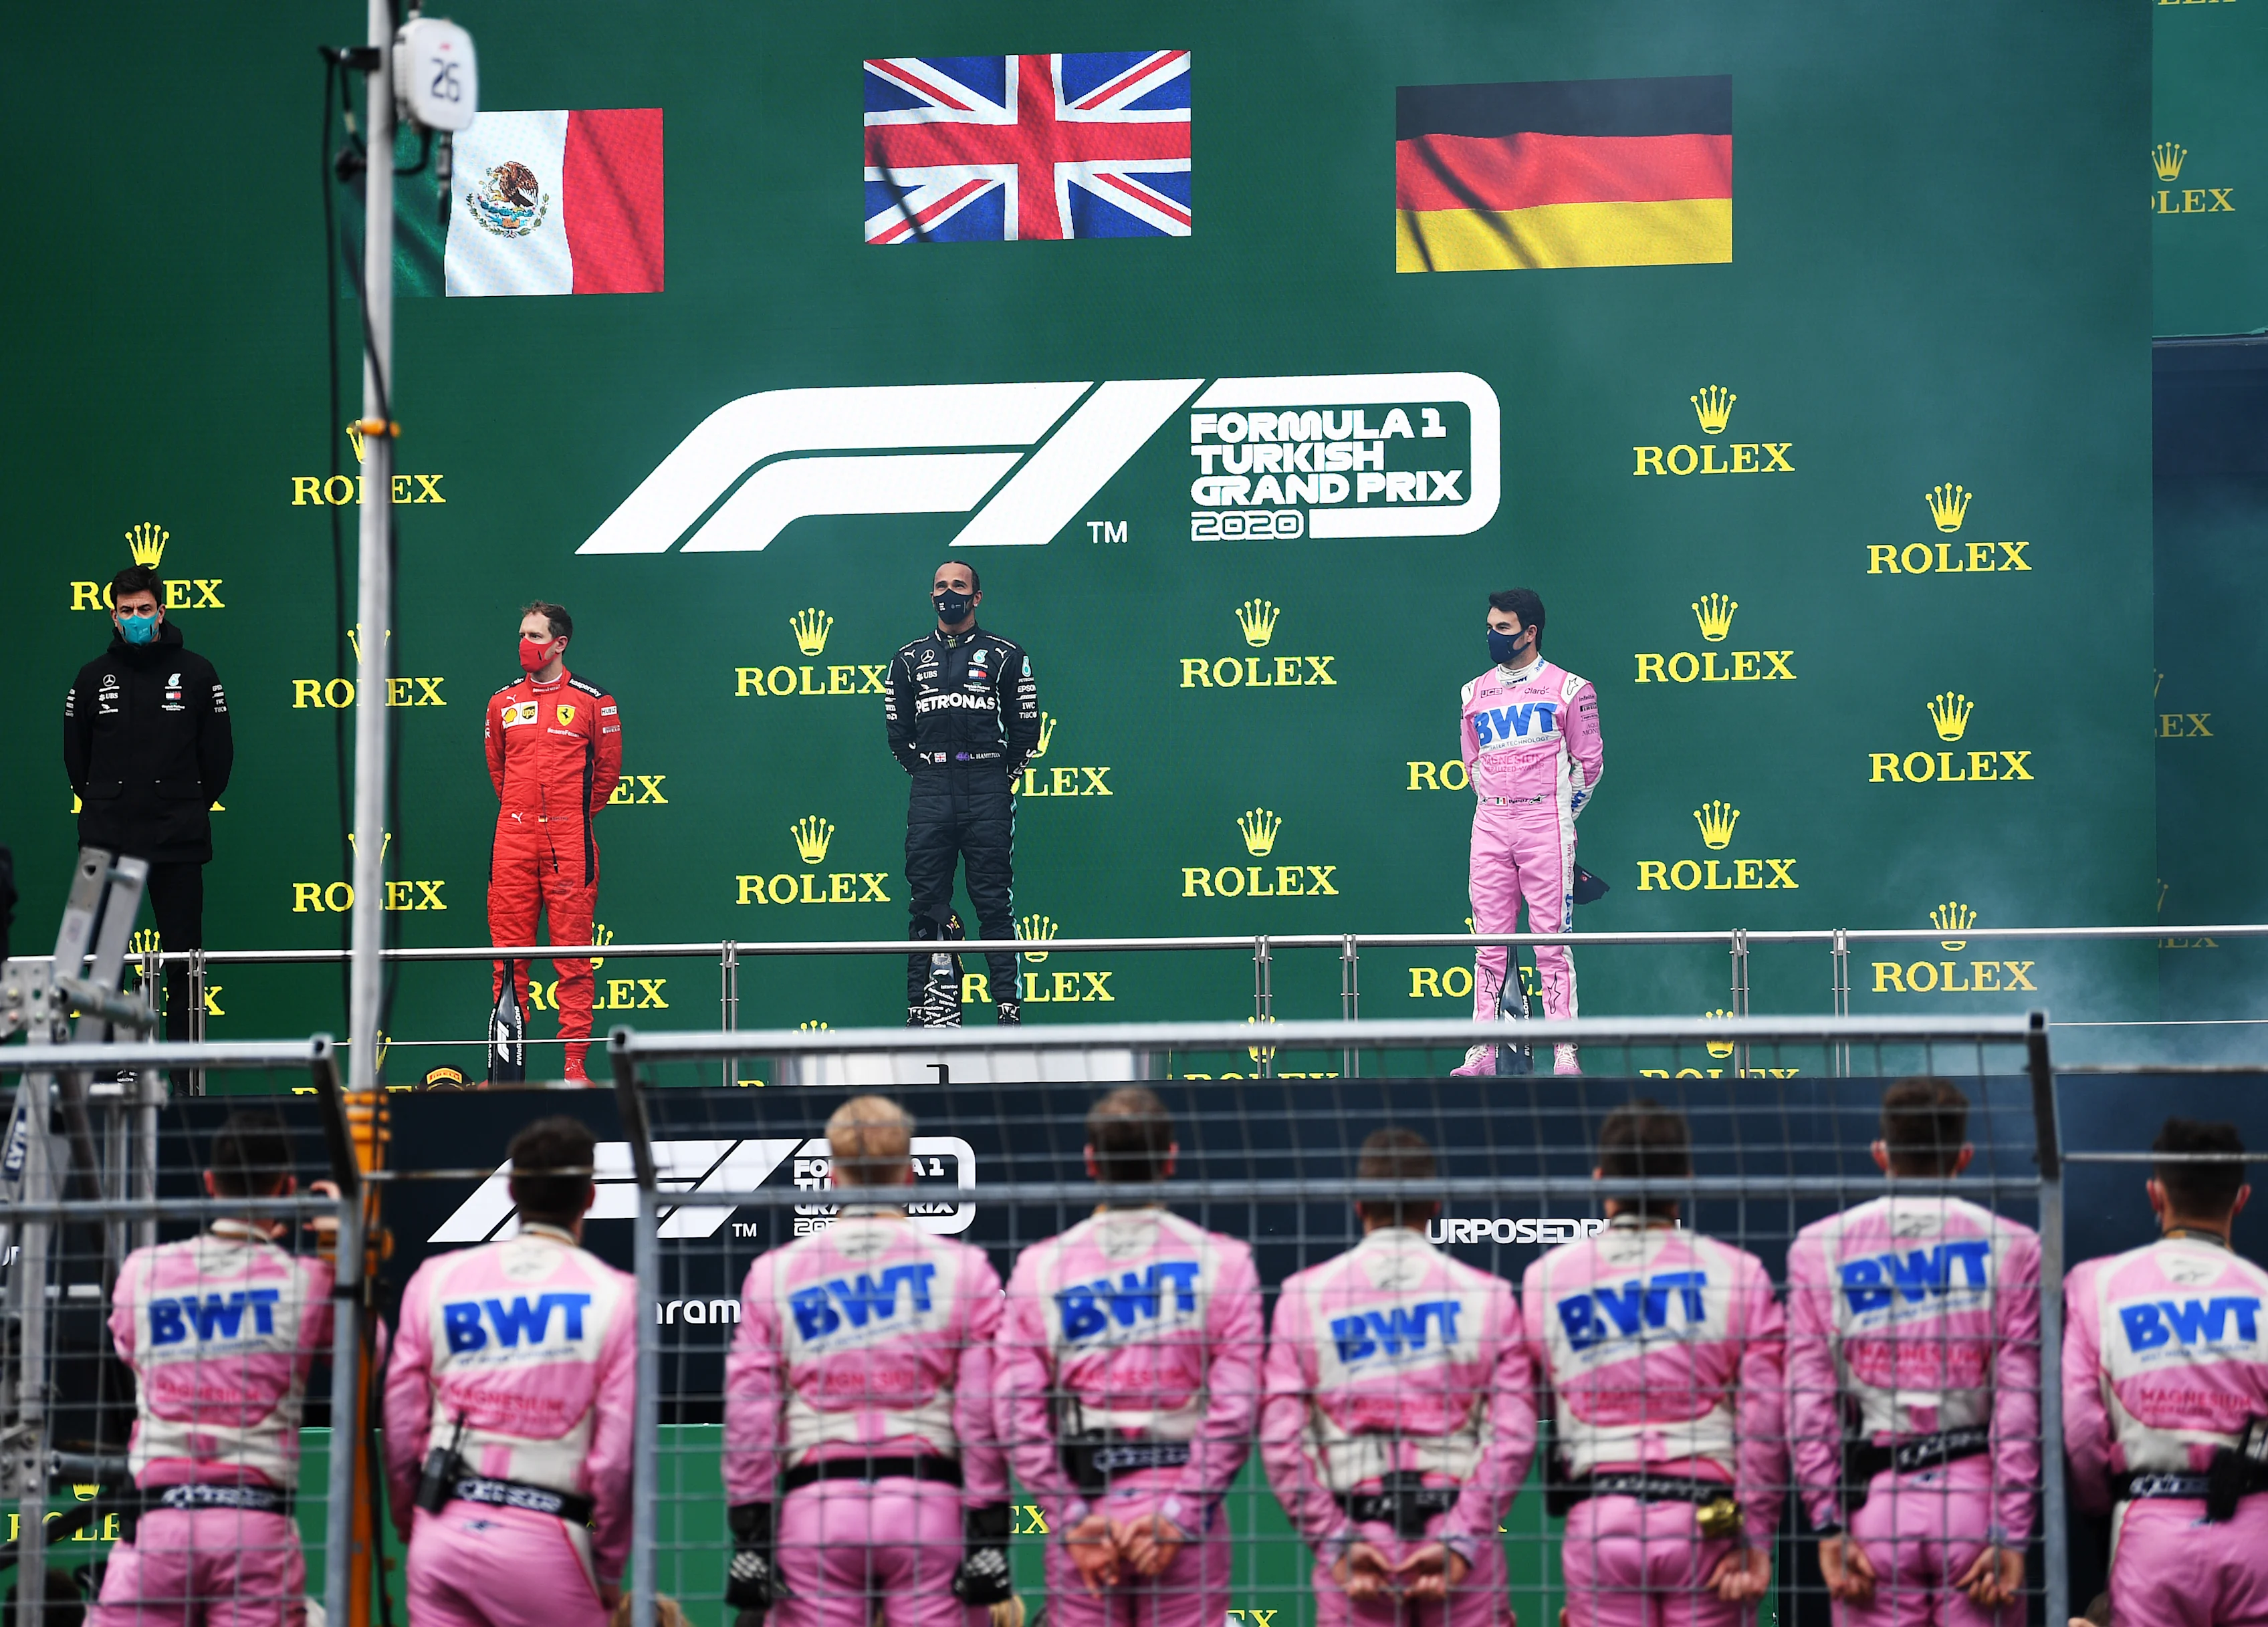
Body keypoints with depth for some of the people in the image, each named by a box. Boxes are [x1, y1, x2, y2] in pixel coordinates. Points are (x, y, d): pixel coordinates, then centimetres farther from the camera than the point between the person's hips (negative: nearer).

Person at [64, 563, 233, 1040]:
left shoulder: (196, 673, 3)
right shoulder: (93, 677, 8)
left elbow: (218, 753, 8)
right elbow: (75, 756, 16)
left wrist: (193, 805, 9)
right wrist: (102, 804, 13)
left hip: (178, 840, -2)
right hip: (107, 840, 2)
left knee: (184, 956, -1)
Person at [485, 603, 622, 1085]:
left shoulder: (592, 701, 1)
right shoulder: (502, 702, 11)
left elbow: (608, 768, 9)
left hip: (569, 841, -3)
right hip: (513, 839, 3)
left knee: (573, 952, -4)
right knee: (509, 952, 1)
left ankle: (575, 1063, -5)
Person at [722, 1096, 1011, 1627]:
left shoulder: (775, 1272, 6)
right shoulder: (963, 1269, 3)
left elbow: (749, 1414, 3)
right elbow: (983, 1412, 0)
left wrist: (749, 1539, 6)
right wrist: (989, 1538, 2)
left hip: (815, 1505, 1)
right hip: (930, 1503, -1)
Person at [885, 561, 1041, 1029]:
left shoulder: (1005, 656, 8)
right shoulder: (910, 659, 14)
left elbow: (1025, 727, 8)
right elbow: (898, 731, 16)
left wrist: (1001, 775, 5)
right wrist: (925, 773, 9)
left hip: (988, 793, -2)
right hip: (930, 793, 2)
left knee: (994, 901, -4)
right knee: (926, 902, 0)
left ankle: (1008, 1005, -6)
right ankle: (923, 1006, 0)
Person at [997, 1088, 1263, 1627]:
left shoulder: (1039, 1265, 4)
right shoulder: (1222, 1260, 1)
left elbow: (1018, 1414, -2)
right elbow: (1235, 1408, -7)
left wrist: (1072, 1521, -1)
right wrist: (1181, 1515, -6)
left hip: (1083, 1509, 1)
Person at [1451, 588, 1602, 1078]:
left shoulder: (1568, 688, 2)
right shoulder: (1475, 694, 14)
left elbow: (1589, 761, 6)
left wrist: (1559, 813, 9)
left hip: (1546, 823, -4)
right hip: (1490, 824, 4)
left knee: (1551, 939, -7)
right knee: (1489, 941, 1)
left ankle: (1565, 1055, -8)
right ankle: (1483, 1052, 1)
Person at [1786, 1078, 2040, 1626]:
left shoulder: (1818, 1247, 5)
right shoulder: (2011, 1248, 2)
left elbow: (1809, 1398, 0)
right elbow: (2019, 1405, -2)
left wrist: (1829, 1525, 1)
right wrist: (2012, 1534, -2)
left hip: (1871, 1498, 1)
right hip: (1974, 1496, 0)